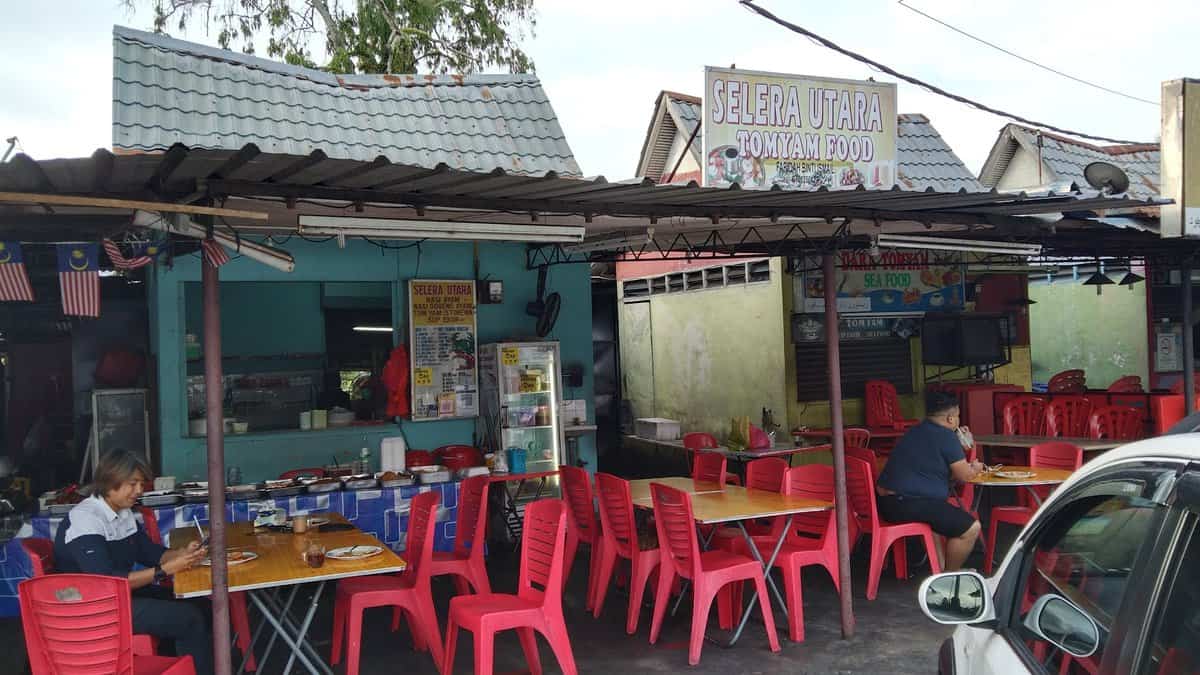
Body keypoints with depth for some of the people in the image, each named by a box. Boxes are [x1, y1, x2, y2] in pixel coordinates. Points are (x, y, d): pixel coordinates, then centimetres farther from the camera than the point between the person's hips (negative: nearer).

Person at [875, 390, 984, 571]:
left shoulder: (917, 431, 18)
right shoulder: (946, 436, -9)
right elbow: (964, 476, -3)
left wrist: (968, 467, 33)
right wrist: (975, 468, 18)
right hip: (908, 504, -10)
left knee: (945, 514, 36)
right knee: (971, 528, -9)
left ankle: (940, 568, 30)